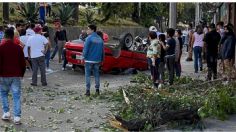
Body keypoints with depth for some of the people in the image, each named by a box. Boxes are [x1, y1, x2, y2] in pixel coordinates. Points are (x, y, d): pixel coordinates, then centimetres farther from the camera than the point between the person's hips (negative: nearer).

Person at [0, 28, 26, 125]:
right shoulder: (18, 48, 0)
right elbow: (22, 63, 4)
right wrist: (22, 74, 17)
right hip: (16, 76, 1)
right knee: (16, 96, 3)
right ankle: (17, 117, -1)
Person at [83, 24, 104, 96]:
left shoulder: (89, 38, -11)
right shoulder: (100, 39, 8)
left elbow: (85, 49, -13)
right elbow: (102, 50, 12)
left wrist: (84, 57, 1)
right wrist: (101, 59, 20)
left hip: (89, 60, -5)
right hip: (97, 60, 5)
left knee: (87, 75, 2)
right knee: (96, 75, 13)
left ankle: (88, 90, 1)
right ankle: (97, 90, 14)